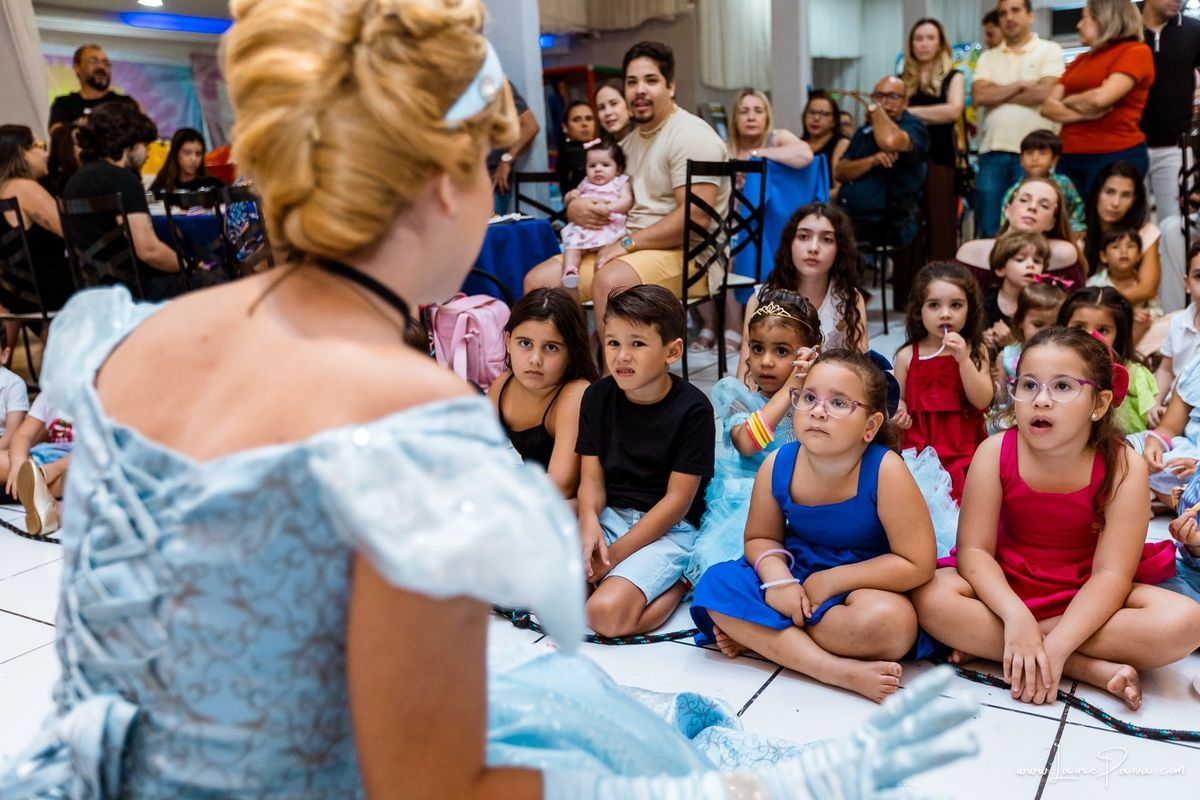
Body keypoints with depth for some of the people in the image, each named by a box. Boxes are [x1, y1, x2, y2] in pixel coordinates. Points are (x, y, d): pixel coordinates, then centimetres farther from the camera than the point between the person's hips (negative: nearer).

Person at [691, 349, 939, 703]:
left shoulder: (885, 470, -24)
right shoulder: (777, 465, -13)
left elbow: (918, 564, -22)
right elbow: (760, 537, 3)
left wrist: (830, 582, -20)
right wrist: (777, 579, -21)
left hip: (863, 584, -4)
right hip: (797, 572, 4)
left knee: (887, 621, -37)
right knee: (716, 584, -17)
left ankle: (757, 634, -15)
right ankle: (839, 670, -25)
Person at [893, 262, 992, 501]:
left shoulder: (976, 352, 4)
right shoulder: (908, 355, 3)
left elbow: (982, 401, -6)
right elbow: (899, 399, 11)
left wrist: (963, 359, -16)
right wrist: (899, 413, -13)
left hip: (964, 453, 0)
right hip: (919, 450, 0)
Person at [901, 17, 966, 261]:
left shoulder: (953, 77, 7)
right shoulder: (902, 79, 15)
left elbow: (954, 111, -10)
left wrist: (910, 111, -11)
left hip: (939, 158, -2)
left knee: (940, 229, -4)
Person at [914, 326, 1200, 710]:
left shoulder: (1123, 466, -17)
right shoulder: (995, 452, -15)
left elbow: (1110, 573, -22)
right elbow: (974, 549, -17)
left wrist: (1055, 645, -33)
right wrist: (1015, 615, -34)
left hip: (1087, 594, 0)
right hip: (1007, 584, 1)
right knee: (931, 597, -29)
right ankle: (1094, 670, -25)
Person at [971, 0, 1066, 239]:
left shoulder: (1050, 50, 5)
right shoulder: (988, 57, 15)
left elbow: (1044, 93, -10)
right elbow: (978, 97, 0)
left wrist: (996, 93, -1)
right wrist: (1021, 85, -5)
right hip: (992, 152, 3)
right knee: (988, 230, 3)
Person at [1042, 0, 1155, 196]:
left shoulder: (1136, 51, -1)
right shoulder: (1080, 60, 19)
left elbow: (1100, 98, -16)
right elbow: (1048, 107, 8)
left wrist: (1068, 101, 3)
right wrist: (1084, 113, -10)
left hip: (1116, 156, -6)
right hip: (1070, 157, 6)